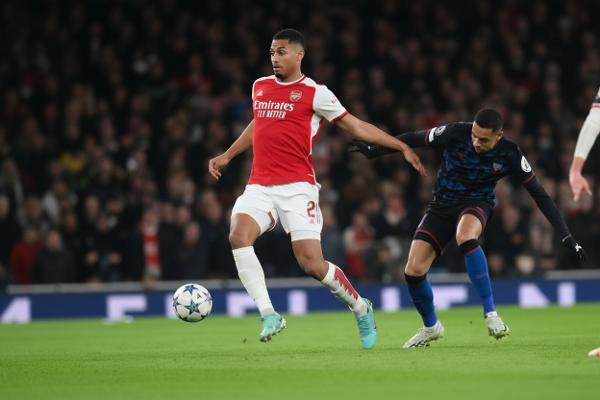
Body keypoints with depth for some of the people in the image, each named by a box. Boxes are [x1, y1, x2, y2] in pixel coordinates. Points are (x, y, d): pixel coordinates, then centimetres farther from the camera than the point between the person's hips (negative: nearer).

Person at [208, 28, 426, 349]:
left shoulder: (315, 93, 0)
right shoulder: (259, 87, 16)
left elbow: (356, 127, 5)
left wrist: (401, 147, 2)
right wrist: (226, 156, 36)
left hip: (297, 187, -4)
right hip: (259, 187, 4)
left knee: (312, 264, -12)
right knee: (239, 236, -25)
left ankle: (361, 308, 16)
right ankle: (269, 316, -20)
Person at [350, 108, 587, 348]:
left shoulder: (510, 154, -18)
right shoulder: (455, 133, -20)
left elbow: (539, 194, -11)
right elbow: (413, 139, -6)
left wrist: (567, 238, -13)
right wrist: (372, 151, -5)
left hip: (476, 204, -2)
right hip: (442, 204, 2)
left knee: (466, 238, -40)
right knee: (413, 271, -10)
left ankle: (490, 312, -31)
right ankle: (431, 327, 18)